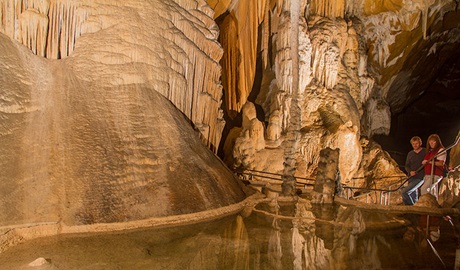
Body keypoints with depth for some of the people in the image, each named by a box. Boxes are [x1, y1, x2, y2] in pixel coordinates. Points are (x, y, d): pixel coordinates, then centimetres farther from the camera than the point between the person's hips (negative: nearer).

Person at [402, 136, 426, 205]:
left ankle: (411, 206, -2)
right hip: (411, 178, 6)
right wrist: (410, 171, -5)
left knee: (405, 191, -18)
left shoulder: (425, 152, -2)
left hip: (420, 178, -5)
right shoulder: (410, 154, 13)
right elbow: (406, 166, 14)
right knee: (414, 197, 9)